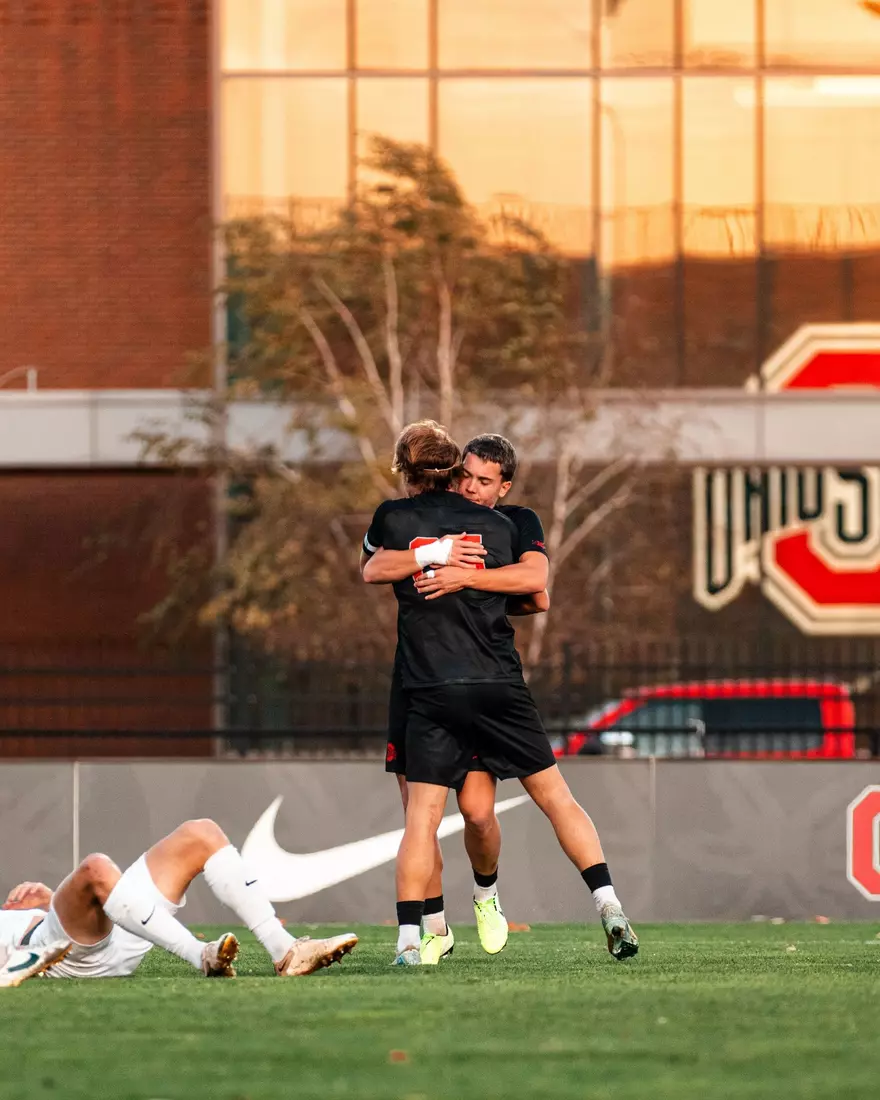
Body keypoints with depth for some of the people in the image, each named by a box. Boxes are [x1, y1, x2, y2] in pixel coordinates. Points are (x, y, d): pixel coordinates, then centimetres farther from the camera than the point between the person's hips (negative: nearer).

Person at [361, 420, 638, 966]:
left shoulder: (394, 518, 3)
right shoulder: (498, 525, 8)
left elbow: (372, 552, 26)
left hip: (432, 691, -1)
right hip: (500, 686, 1)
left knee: (422, 816, 1)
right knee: (557, 797, 9)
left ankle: (409, 940, -9)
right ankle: (610, 907, 3)